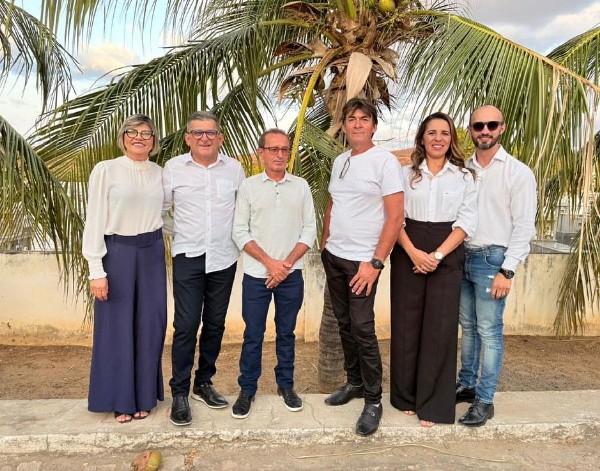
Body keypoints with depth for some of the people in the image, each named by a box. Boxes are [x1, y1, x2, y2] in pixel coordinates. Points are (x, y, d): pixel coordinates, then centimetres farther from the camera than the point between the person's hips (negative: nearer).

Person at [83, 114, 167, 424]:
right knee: (117, 326, 5)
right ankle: (120, 399, 22)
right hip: (117, 253, -3)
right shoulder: (105, 170, -6)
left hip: (152, 253, 4)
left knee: (150, 325, 8)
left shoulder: (160, 173, 6)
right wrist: (96, 270, -12)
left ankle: (144, 395, 25)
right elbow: (94, 221, -8)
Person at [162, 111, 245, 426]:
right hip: (188, 258, -2)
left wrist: (237, 237, 10)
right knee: (186, 325, -5)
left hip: (224, 258, 2)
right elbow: (161, 210, 8)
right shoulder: (173, 168, -1)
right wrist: (179, 234, 7)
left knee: (215, 324, 10)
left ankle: (204, 383, 27)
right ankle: (179, 393, 10)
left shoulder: (234, 169, 2)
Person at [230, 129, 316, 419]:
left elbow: (309, 230, 2)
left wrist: (287, 263, -9)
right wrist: (270, 262, -12)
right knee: (253, 335, 6)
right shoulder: (248, 187, 1)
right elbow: (240, 232, -3)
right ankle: (247, 389, 22)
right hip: (256, 274, -1)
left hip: (291, 274, 1)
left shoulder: (301, 186, 4)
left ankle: (286, 385, 29)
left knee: (286, 332, 13)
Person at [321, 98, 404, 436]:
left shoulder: (385, 161, -10)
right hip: (334, 256, 7)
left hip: (362, 260, -6)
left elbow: (395, 217, -15)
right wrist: (324, 244, 14)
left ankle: (373, 400, 12)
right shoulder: (340, 161, 11)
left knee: (362, 328, -4)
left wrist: (375, 262, -18)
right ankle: (354, 382, 31)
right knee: (345, 324, 14)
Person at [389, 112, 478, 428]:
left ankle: (433, 404, 12)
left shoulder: (464, 176, 6)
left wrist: (437, 255, -13)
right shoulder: (406, 173, 7)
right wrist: (413, 253, -14)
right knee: (406, 325, 4)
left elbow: (466, 223, -1)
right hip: (407, 253, 1)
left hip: (447, 256, 0)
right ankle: (406, 397, 21)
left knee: (440, 328, 0)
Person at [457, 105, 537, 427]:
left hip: (492, 259, -5)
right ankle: (466, 385, 28)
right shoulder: (463, 170, 9)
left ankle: (485, 400, 10)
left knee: (489, 331, 0)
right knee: (468, 327, 14)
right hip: (463, 257, 5)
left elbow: (524, 227, -8)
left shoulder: (518, 172, -4)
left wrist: (507, 271, -14)